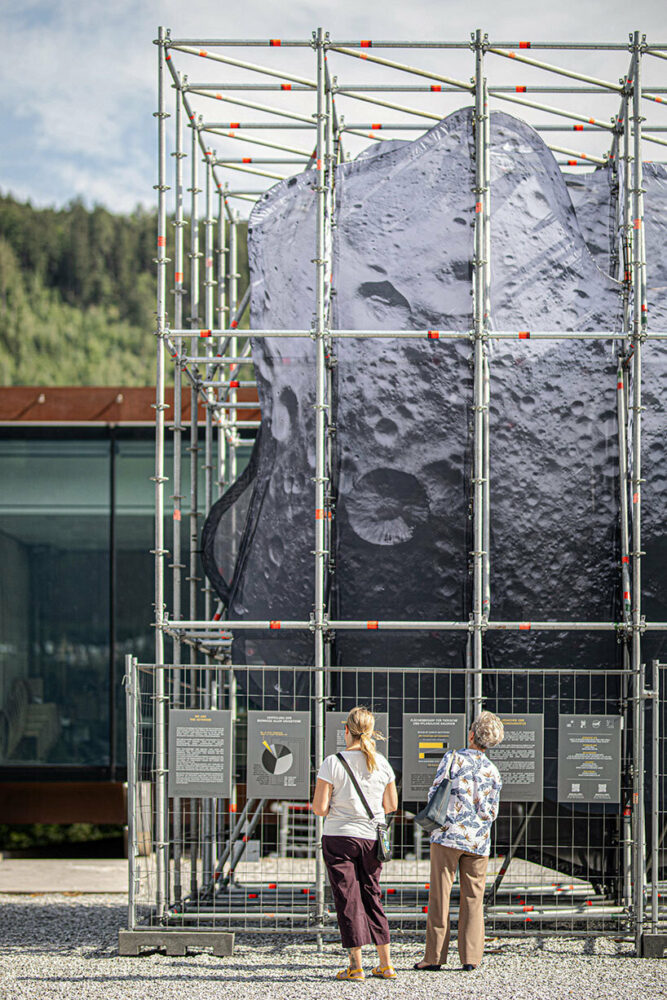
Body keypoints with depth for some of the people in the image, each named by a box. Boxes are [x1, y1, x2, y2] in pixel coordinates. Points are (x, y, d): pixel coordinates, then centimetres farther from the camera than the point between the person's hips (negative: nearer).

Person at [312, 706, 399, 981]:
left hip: (339, 837, -4)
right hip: (372, 838, 4)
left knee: (348, 899, 3)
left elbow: (319, 808, -12)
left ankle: (356, 965, 2)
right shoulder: (382, 764, 0)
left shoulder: (333, 763, -11)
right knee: (372, 897, 15)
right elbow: (392, 806, 7)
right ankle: (385, 963, 15)